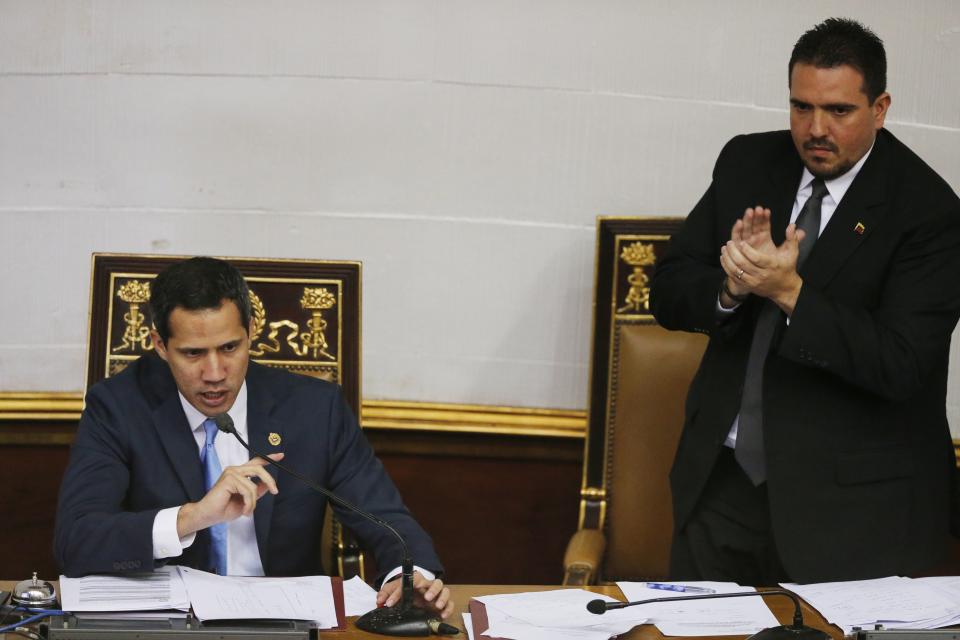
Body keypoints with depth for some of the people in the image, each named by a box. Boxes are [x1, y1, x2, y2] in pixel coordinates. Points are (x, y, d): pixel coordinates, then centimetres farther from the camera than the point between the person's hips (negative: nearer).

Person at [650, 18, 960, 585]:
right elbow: (668, 292, 2)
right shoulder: (748, 163, 4)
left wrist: (790, 292, -28)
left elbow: (902, 363, -20)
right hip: (727, 478, 5)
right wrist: (731, 288, -20)